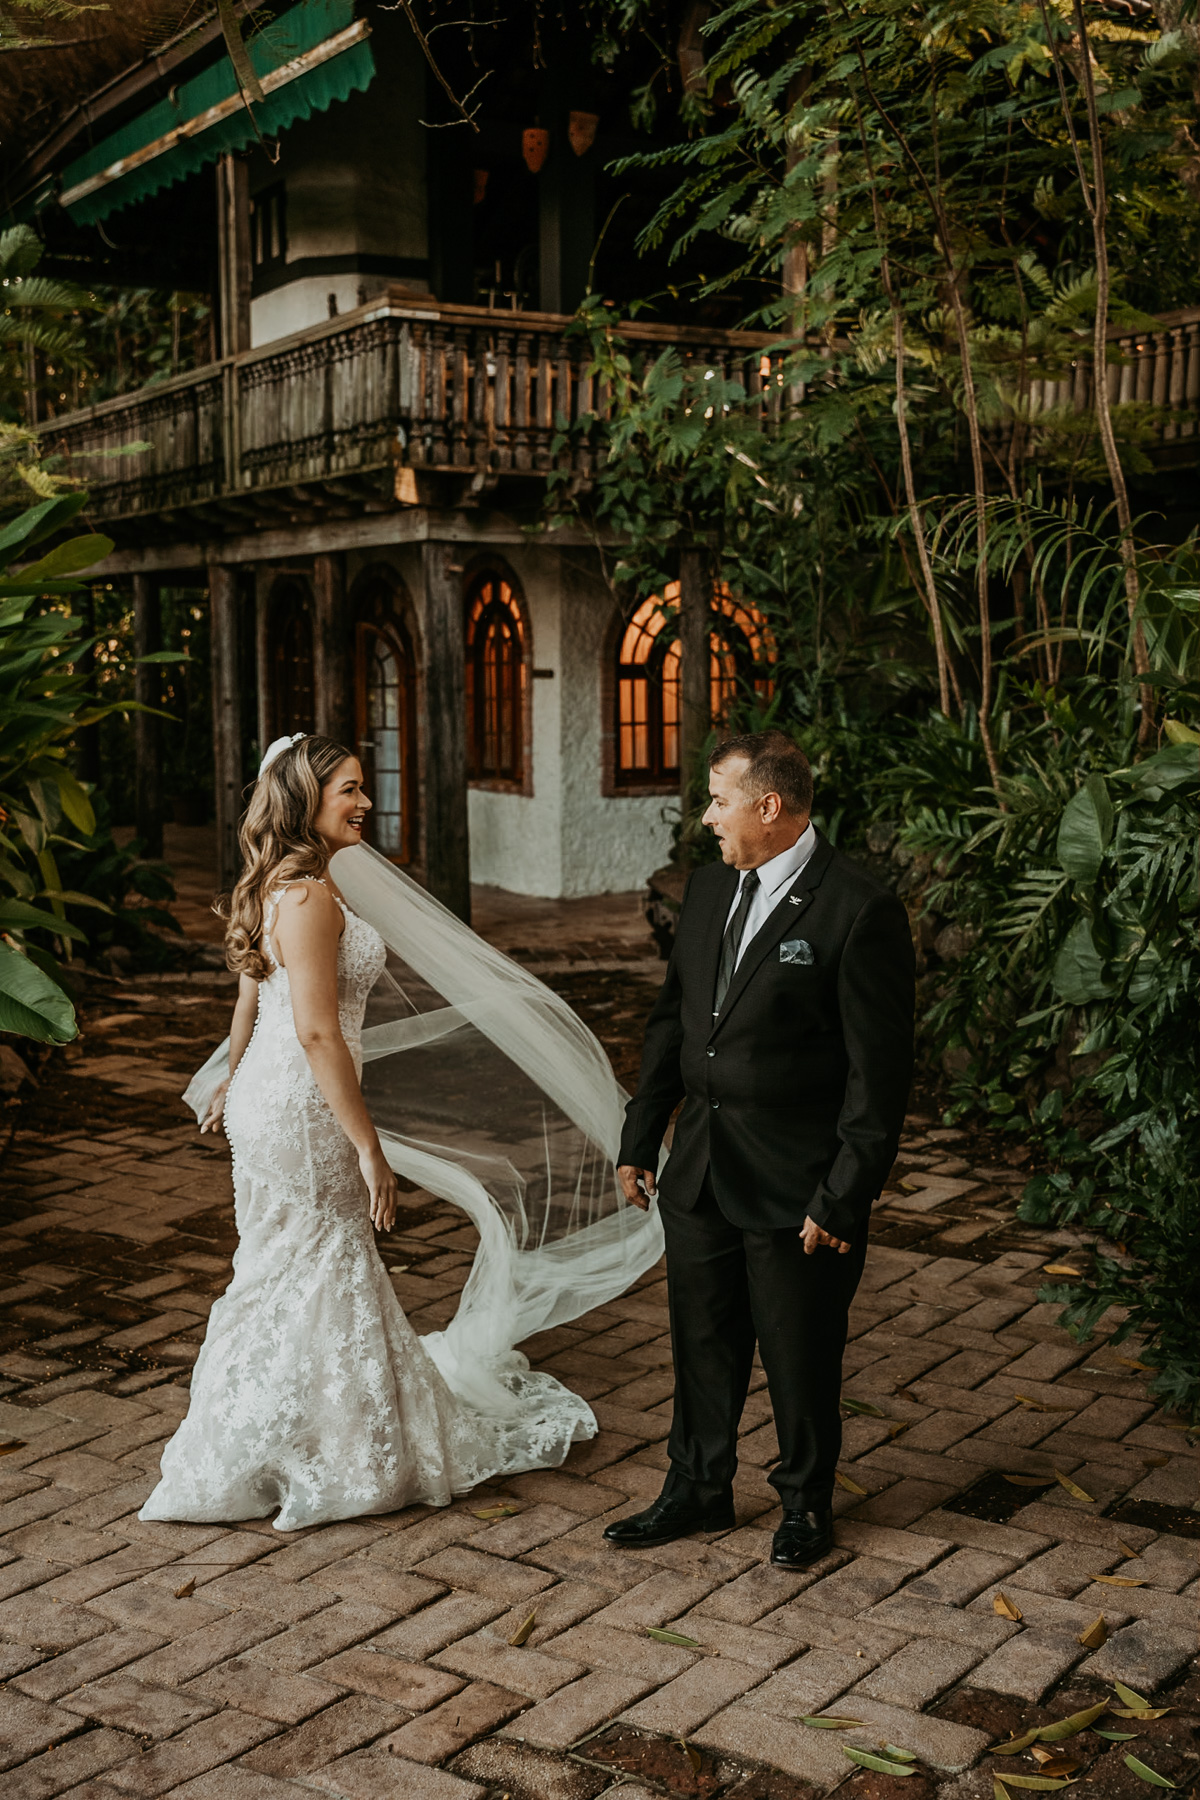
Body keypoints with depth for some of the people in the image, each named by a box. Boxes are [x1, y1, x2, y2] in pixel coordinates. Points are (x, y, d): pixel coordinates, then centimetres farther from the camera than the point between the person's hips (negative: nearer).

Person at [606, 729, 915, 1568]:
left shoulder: (860, 910, -17)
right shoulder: (709, 888, 6)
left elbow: (879, 1071, -16)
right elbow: (673, 1020, 14)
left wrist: (845, 1197, -16)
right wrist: (640, 1138, 13)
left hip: (796, 1184, -6)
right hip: (701, 1171, 6)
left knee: (801, 1356, 11)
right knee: (703, 1342, 18)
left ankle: (806, 1501, 33)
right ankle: (699, 1488, 37)